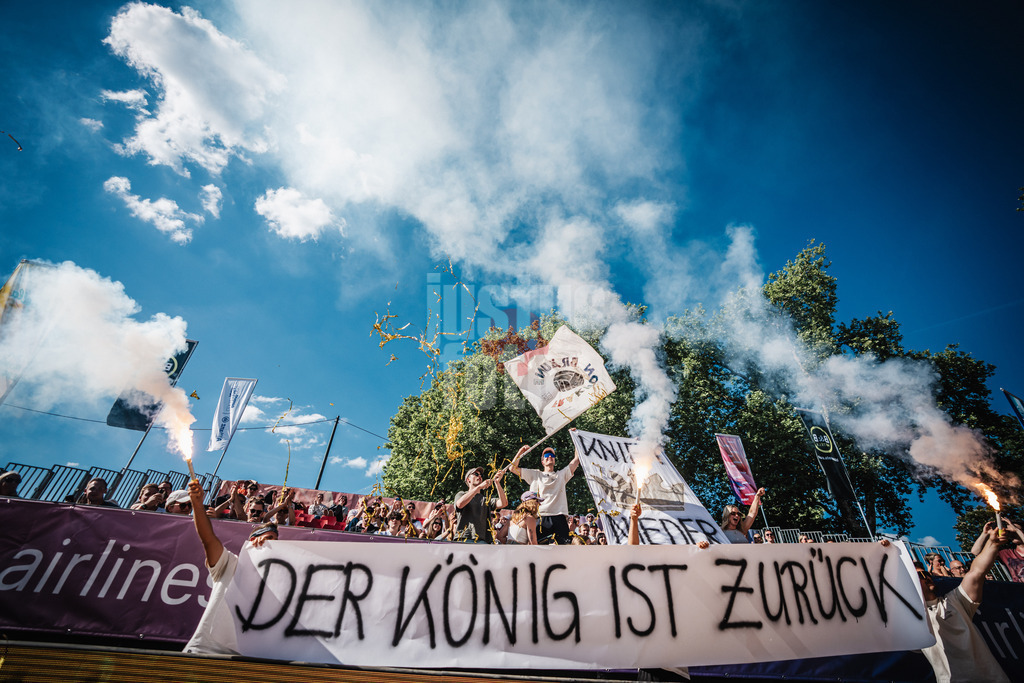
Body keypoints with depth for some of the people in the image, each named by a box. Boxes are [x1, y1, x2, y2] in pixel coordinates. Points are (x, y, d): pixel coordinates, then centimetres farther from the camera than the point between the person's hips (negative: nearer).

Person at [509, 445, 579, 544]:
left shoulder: (562, 474, 25)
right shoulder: (535, 474, 22)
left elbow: (576, 460, 21)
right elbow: (513, 468, 19)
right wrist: (521, 452, 14)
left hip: (559, 516, 1)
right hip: (540, 516, -1)